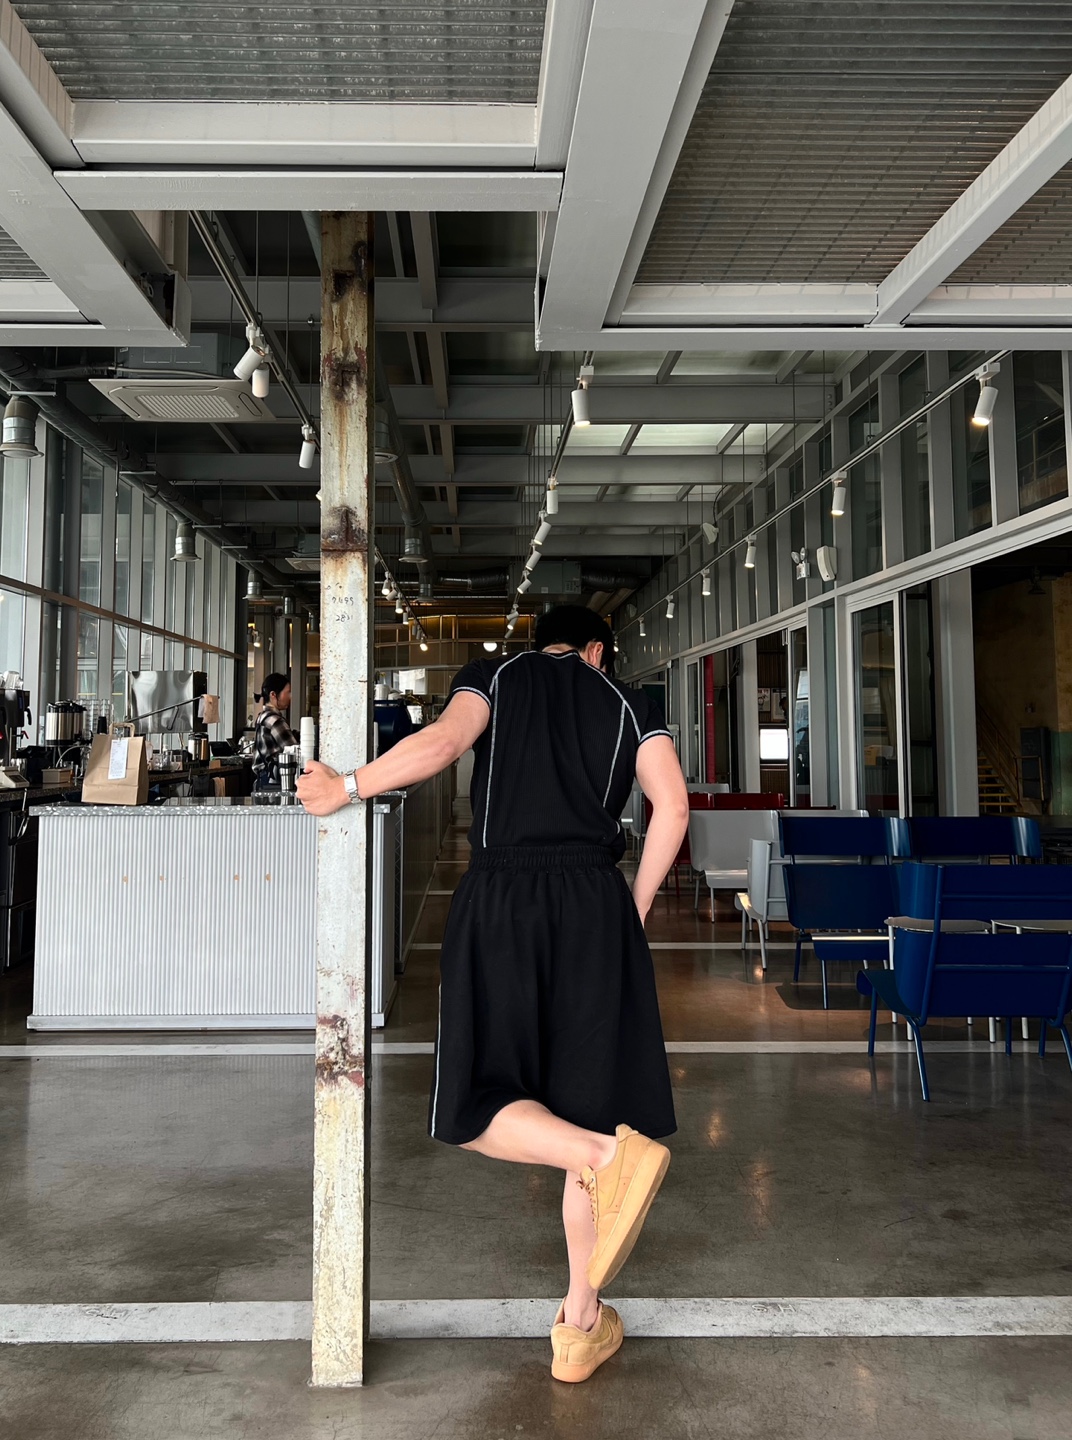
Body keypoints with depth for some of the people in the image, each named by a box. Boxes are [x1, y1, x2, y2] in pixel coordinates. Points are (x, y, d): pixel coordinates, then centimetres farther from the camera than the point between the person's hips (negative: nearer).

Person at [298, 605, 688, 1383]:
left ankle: (613, 1154, -22)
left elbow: (444, 741, -9)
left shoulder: (494, 675, 12)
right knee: (590, 1106, 9)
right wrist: (636, 908, 12)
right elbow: (673, 805, 2)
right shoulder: (628, 700, 15)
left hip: (500, 899, -2)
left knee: (480, 1110, 5)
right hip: (594, 904, 2)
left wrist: (348, 787, 1)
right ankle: (580, 1325, 15)